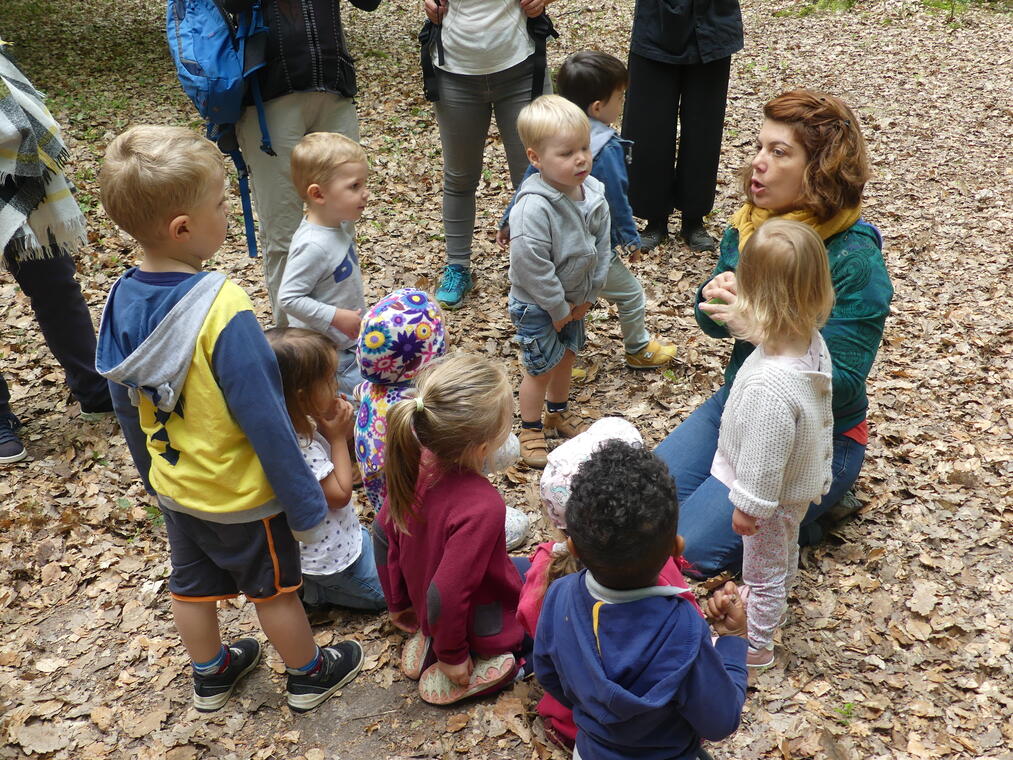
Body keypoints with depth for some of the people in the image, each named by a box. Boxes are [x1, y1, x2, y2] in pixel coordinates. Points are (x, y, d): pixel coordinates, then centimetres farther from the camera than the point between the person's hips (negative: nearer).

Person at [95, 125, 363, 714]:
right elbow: (265, 419, -28)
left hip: (173, 484, 6)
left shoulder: (121, 301, -10)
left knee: (192, 584, 24)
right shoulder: (223, 311, -33)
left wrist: (153, 473, 19)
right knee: (275, 589, 16)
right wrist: (306, 504, -18)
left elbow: (126, 405, 3)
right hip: (240, 495, -6)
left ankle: (211, 675, 47)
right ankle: (309, 676, 39)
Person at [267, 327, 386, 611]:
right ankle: (307, 588, 4)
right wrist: (338, 437, -19)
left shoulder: (295, 426, -8)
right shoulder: (298, 447, -35)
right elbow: (339, 495, -23)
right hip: (331, 555, -8)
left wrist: (328, 426, -10)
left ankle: (305, 583, 17)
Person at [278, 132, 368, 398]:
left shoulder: (340, 225, -2)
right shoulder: (313, 246, -29)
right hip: (327, 352, -9)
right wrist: (337, 316, -27)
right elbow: (288, 298, -27)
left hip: (350, 339, 9)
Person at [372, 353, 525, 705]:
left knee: (524, 568, 29)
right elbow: (445, 595, -32)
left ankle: (428, 638, 14)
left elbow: (384, 532, -4)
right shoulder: (481, 507, -38)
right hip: (484, 627, -6)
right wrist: (451, 658, -13)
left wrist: (399, 604, 11)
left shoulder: (417, 462, -18)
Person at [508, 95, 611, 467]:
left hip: (575, 299, 7)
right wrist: (559, 309, -18)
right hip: (537, 305, -7)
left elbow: (602, 245, 0)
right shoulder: (533, 208, -33)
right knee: (540, 368, 7)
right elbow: (532, 268, -29)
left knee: (567, 355, 24)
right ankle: (530, 428, 30)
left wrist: (588, 295, -2)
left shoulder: (593, 193, -10)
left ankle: (557, 411, 48)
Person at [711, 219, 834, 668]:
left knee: (763, 570, 17)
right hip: (803, 480, 8)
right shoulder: (813, 342, -18)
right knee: (784, 551, 34)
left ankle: (755, 645, 41)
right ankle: (773, 601, 62)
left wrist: (749, 505, -16)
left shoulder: (771, 387, -43)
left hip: (775, 495, -8)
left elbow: (764, 458, -30)